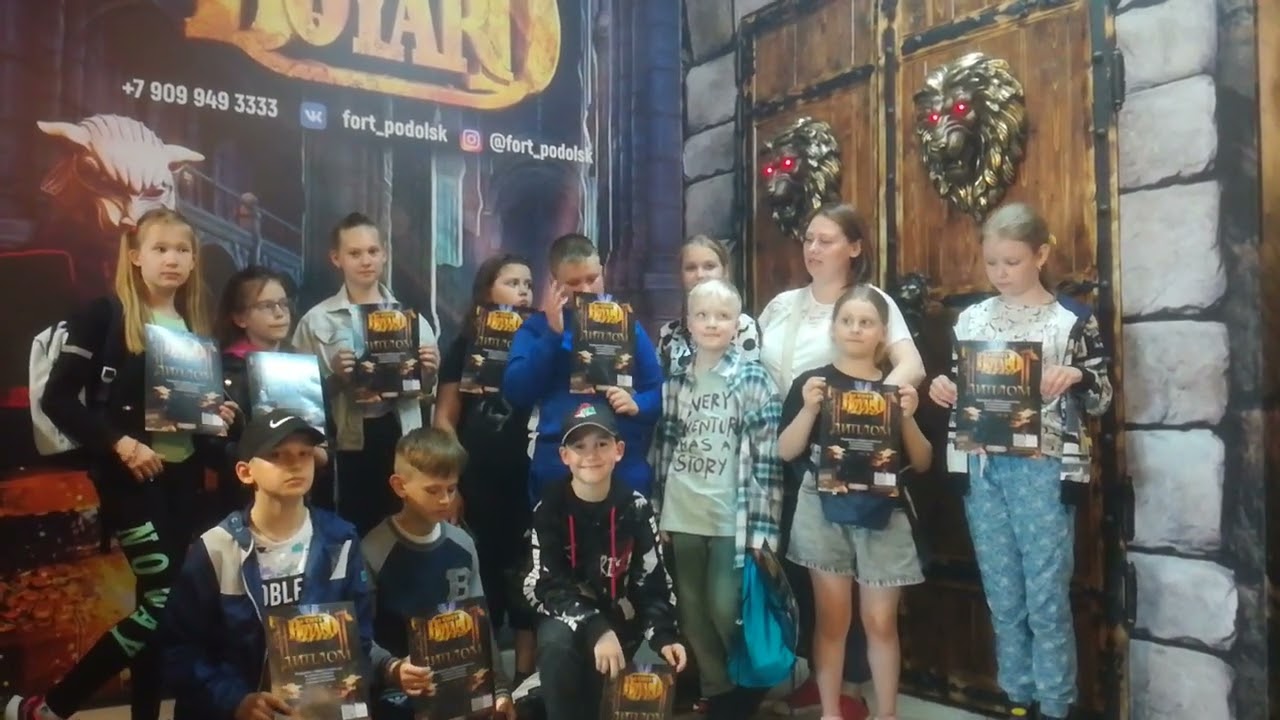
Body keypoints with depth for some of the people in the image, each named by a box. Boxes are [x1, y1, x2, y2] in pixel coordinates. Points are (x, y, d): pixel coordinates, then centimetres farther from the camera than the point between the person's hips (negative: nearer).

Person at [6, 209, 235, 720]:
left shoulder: (197, 325, 12)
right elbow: (57, 398, -10)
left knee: (157, 602, 10)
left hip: (184, 475, 6)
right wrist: (119, 443, -20)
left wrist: (220, 415, -2)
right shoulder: (104, 316, -6)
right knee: (161, 601, -10)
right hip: (130, 476, -6)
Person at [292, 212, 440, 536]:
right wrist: (334, 377, -17)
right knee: (354, 531, 1)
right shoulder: (317, 320, 2)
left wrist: (429, 371, -6)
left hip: (401, 437, 2)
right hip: (347, 444, -2)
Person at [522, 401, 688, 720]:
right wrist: (594, 629, -31)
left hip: (618, 623, 2)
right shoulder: (549, 509, -12)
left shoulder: (636, 509, -8)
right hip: (566, 620, -2)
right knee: (557, 642, -32)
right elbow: (544, 587, -18)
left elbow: (652, 582, -5)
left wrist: (664, 635, -21)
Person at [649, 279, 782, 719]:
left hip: (730, 516, -4)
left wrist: (762, 525, -13)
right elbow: (662, 444, 8)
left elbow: (768, 456, -9)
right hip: (681, 515, 4)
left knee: (725, 610, -1)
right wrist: (657, 511, 6)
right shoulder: (674, 376, 4)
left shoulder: (753, 378, -5)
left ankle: (748, 684, 26)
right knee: (692, 613, 12)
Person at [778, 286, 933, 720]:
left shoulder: (898, 388, 6)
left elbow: (922, 463, 5)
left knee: (881, 621, 6)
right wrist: (809, 410, -16)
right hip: (825, 509, -1)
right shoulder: (811, 382, 2)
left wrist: (908, 419, -11)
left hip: (883, 514, 1)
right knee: (832, 618, 6)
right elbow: (785, 452, -2)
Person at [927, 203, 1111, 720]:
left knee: (1047, 597, 0)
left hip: (1044, 468, -3)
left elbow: (1102, 398, 2)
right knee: (1003, 598, 11)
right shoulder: (971, 318, 9)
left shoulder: (1072, 319, 0)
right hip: (982, 468, 4)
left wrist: (1075, 377, -18)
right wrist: (941, 389, -5)